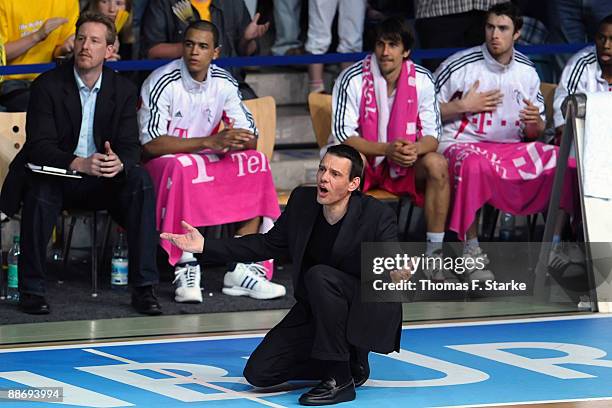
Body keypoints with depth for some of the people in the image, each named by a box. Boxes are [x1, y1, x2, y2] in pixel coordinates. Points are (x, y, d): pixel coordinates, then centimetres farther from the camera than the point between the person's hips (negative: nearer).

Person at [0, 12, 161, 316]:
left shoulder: (123, 90, 1)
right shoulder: (48, 85, -8)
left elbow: (131, 146, -4)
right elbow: (39, 145, -17)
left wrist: (119, 163, -31)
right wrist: (79, 164, -36)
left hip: (103, 181, 3)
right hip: (56, 177, -3)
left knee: (140, 181, -26)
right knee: (40, 189, -36)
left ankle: (143, 288, -25)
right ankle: (31, 289, -23)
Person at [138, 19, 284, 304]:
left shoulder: (223, 83, 0)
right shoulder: (162, 83, -16)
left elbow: (250, 140, 1)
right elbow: (151, 143, -24)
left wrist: (236, 142, -26)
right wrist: (210, 142, -31)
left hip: (208, 163, 6)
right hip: (161, 163, -6)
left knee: (257, 163, -16)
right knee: (183, 169, -38)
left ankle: (240, 269, -20)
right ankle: (186, 269, -35)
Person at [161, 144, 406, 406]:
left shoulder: (378, 216, -20)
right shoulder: (302, 201, -5)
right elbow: (268, 245, 8)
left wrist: (397, 273, -52)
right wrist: (205, 246, 1)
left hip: (366, 314, -6)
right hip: (313, 310, 6)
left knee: (320, 276, -35)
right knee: (258, 373, -6)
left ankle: (341, 379, -22)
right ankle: (350, 364, 13)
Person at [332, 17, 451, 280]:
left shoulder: (422, 79, -7)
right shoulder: (352, 79, -14)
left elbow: (432, 135, -6)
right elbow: (343, 135, -17)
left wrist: (415, 149, -31)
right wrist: (386, 149, -30)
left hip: (406, 162, 2)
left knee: (437, 165, -27)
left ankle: (434, 255, -22)